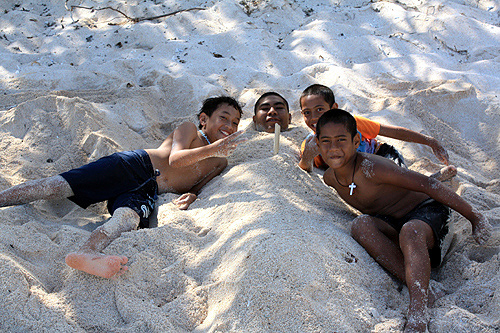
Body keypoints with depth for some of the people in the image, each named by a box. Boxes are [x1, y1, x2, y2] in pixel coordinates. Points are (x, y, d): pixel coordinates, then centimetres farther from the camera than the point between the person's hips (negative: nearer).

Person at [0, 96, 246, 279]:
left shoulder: (220, 163, 27)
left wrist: (191, 195, -4)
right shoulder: (189, 129, 14)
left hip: (148, 193, 0)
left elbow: (197, 186, 21)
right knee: (61, 185, -19)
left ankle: (86, 255, -64)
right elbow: (175, 159, -3)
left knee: (129, 217, -36)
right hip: (135, 166, 0)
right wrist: (211, 150, -16)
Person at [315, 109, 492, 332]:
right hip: (392, 225, 6)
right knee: (360, 225, -28)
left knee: (410, 232, -41)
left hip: (426, 211, -5)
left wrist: (474, 217, -19)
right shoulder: (329, 178, -6)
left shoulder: (371, 168, -27)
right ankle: (420, 288, -32)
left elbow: (427, 184, -24)